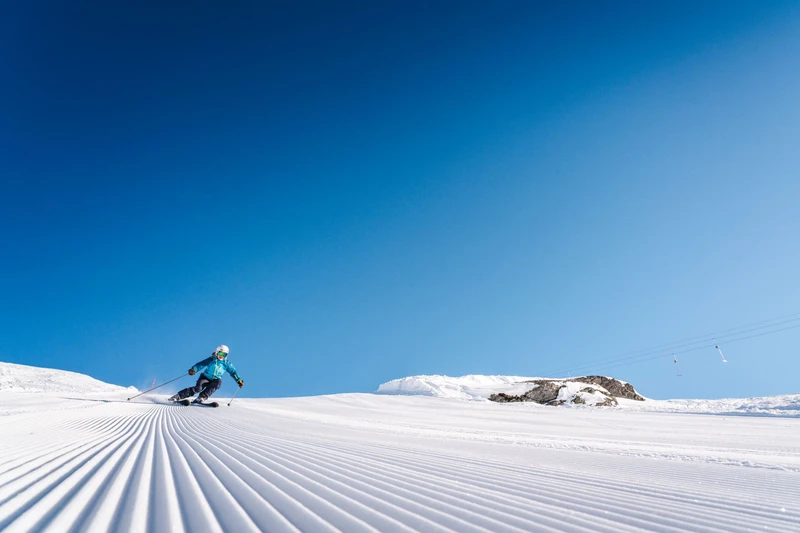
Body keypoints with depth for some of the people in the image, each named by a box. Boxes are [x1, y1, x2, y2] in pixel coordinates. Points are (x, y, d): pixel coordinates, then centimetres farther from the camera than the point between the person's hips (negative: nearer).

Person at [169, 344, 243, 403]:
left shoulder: (226, 363, 2)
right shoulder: (211, 360, -6)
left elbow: (233, 372, 6)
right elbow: (201, 364, -17)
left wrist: (239, 380, -4)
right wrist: (194, 369, -35)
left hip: (215, 380, 2)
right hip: (205, 377, -2)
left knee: (219, 382, -32)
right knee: (197, 388, -26)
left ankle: (202, 397, -34)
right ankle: (178, 396, -18)